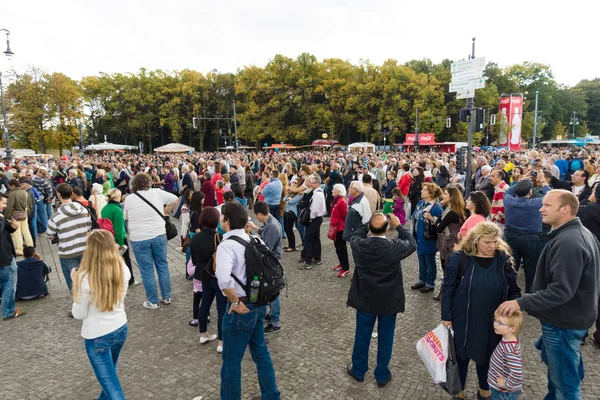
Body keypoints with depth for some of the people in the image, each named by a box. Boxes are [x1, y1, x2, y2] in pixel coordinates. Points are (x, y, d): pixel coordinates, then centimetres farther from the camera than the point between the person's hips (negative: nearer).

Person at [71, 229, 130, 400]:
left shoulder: (85, 277, -24)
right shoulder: (123, 269, -10)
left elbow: (79, 314, -11)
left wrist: (76, 283, -5)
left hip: (97, 336, -6)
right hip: (120, 329, 6)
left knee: (111, 384, 6)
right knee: (109, 371, 32)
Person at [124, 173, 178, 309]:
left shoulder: (129, 198, -2)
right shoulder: (157, 192, -2)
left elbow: (126, 217, 11)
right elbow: (175, 200, 8)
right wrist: (164, 212, 15)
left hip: (139, 239, -1)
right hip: (159, 235, 2)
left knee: (147, 270, 8)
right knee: (162, 265, 16)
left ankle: (153, 302, 18)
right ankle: (166, 297, 26)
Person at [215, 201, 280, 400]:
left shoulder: (226, 245, -20)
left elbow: (223, 278, -37)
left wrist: (236, 302, -23)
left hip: (241, 308, -8)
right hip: (259, 303, 8)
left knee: (231, 360, 12)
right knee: (261, 352, 23)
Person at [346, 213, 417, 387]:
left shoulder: (359, 245, -19)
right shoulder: (395, 247, -24)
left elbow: (354, 236, 7)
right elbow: (412, 243, -2)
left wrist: (369, 223, 7)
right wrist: (398, 225, 2)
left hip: (365, 300, 2)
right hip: (389, 301, -1)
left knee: (362, 336, 19)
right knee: (385, 339, 16)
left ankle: (358, 370, 37)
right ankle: (382, 375, 32)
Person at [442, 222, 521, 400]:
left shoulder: (503, 259, -7)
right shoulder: (460, 258, -16)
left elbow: (514, 289, 2)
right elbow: (447, 288, -9)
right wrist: (446, 316, -7)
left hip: (492, 322, 2)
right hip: (463, 320, -2)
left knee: (486, 356, 21)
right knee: (462, 355, 16)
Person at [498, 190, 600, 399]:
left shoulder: (567, 242, -28)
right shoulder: (579, 233, 6)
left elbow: (561, 290, -31)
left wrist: (521, 303, -28)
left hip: (563, 322, -10)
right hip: (568, 317, 10)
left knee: (564, 382, 7)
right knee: (558, 370, 27)